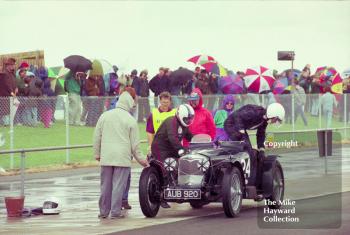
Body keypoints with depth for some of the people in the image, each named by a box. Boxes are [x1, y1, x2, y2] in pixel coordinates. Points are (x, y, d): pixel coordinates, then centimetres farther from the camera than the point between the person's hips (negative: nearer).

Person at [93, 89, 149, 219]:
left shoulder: (105, 116, 6)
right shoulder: (130, 120, -3)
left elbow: (97, 137, 9)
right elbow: (135, 143, 0)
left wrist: (97, 153, 18)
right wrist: (140, 159, 11)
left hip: (106, 157, 3)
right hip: (123, 158, -3)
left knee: (106, 185, 9)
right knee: (118, 185, -1)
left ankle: (103, 211, 15)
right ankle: (115, 212, -1)